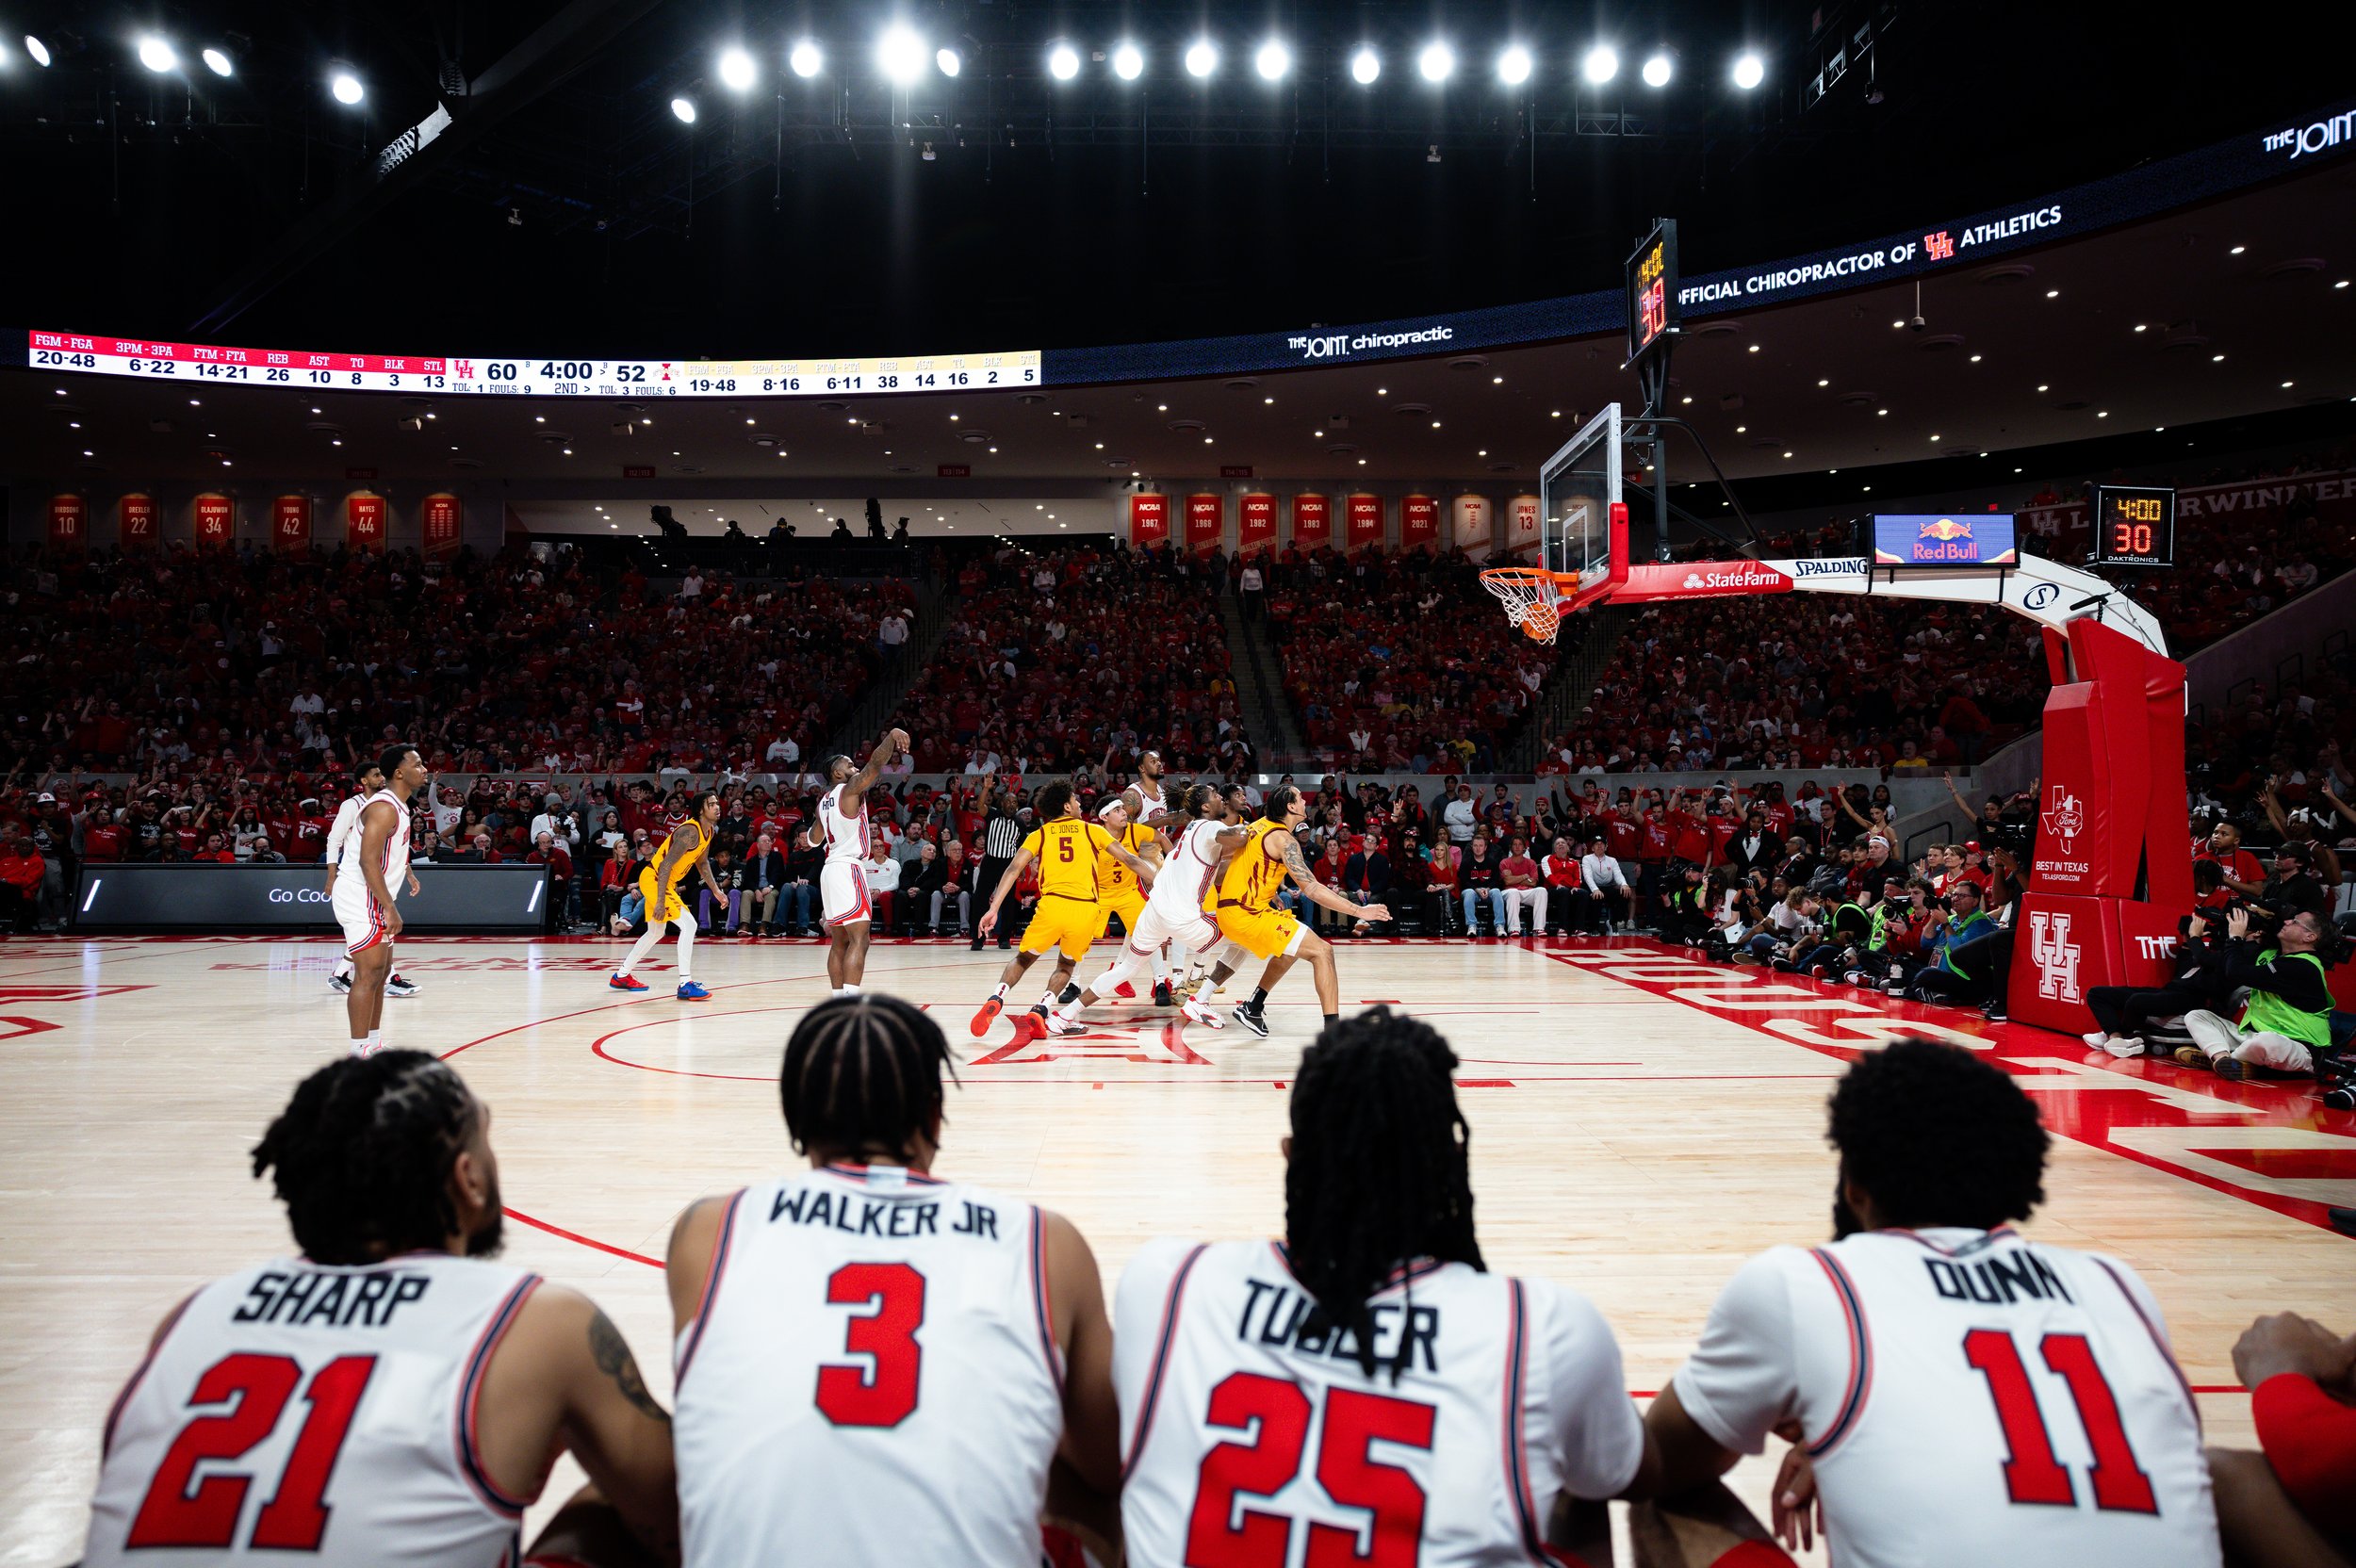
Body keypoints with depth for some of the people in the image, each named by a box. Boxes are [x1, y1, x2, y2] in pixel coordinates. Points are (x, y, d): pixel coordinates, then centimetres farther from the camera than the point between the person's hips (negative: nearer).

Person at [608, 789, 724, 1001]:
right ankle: (685, 985, -20)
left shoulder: (709, 831, 4)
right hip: (654, 879, -10)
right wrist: (660, 902, -30)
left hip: (665, 881, 10)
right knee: (688, 924, -19)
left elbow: (701, 862, 21)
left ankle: (621, 976, 37)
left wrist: (715, 890, 18)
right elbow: (665, 865, -28)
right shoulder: (690, 831, -25)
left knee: (655, 933, 22)